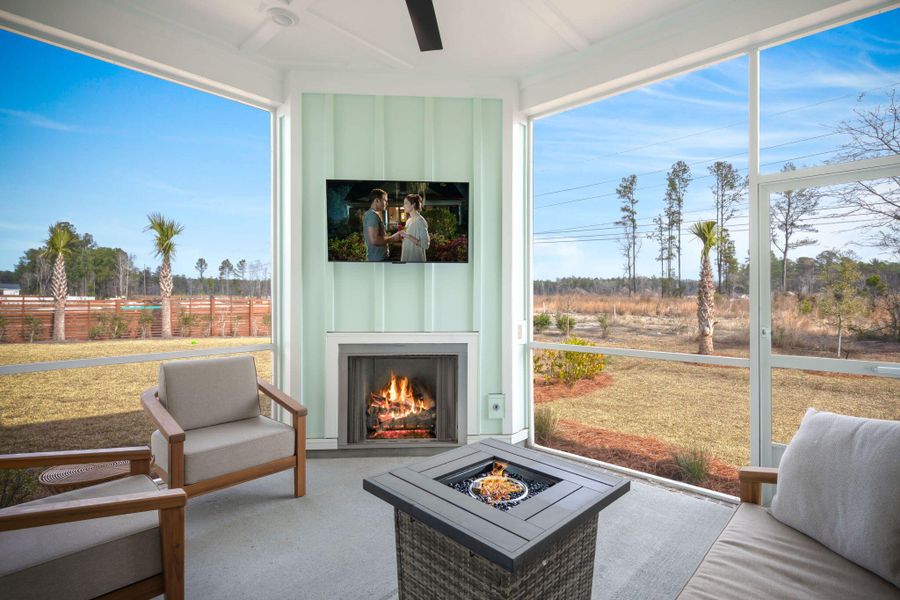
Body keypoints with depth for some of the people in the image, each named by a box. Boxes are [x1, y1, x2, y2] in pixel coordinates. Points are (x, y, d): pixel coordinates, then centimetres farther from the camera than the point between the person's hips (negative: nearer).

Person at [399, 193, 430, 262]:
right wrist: (403, 234, 1)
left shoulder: (420, 221, -13)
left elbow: (425, 244, -19)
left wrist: (407, 236, -22)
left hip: (416, 259, -8)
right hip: (406, 258, 8)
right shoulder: (409, 220, 11)